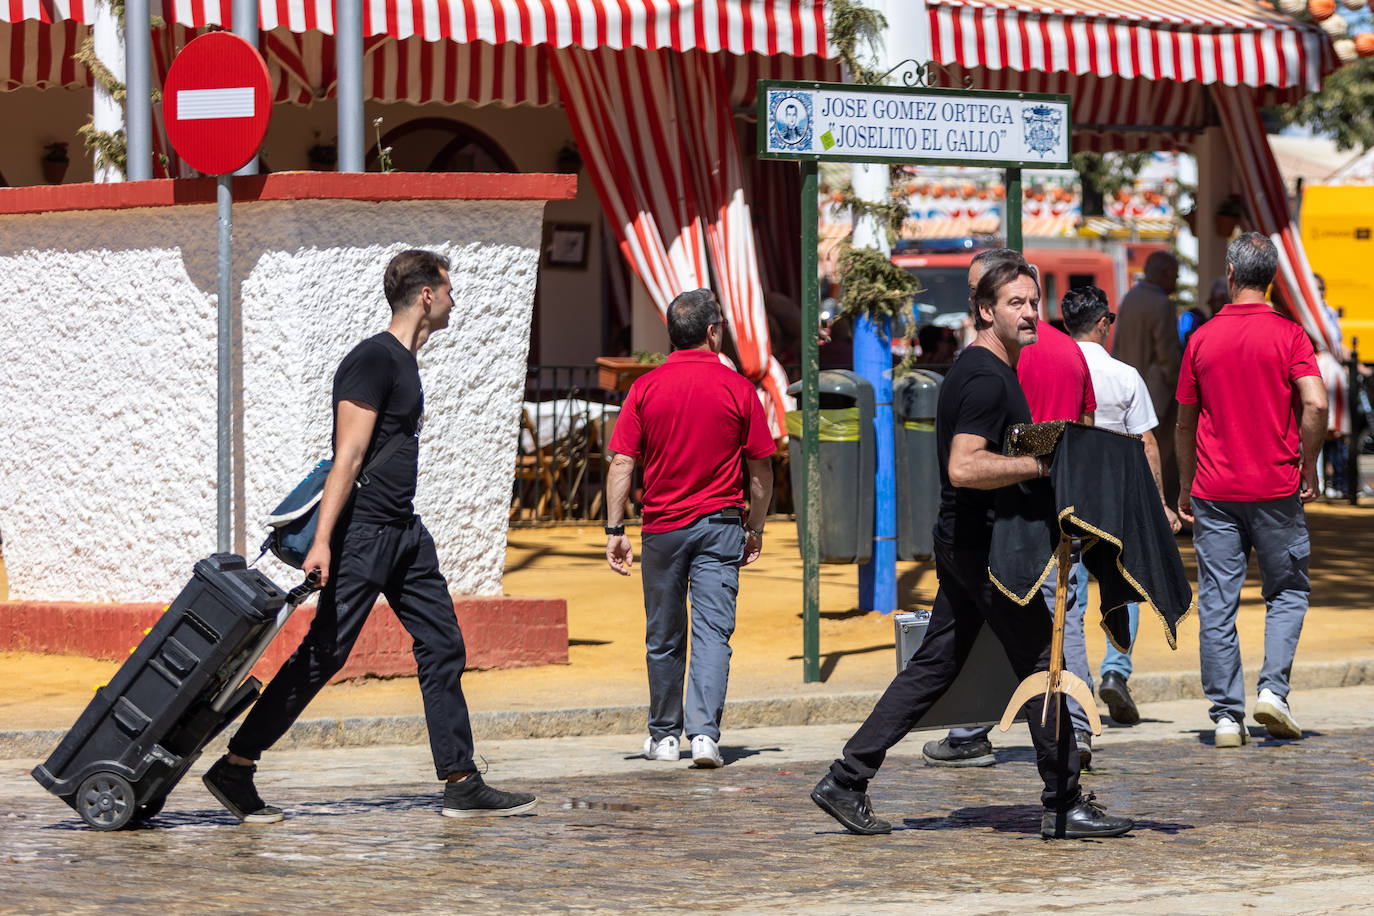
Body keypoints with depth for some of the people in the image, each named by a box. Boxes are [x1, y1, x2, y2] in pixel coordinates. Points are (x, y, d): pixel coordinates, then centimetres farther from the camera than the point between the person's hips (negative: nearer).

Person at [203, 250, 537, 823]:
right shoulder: (374, 359, -13)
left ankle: (462, 786, 6)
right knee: (322, 656, -7)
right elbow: (349, 456, -20)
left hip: (404, 530, 10)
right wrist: (322, 541, -25)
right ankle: (234, 769, 0)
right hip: (363, 531, -10)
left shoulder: (404, 362, 16)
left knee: (442, 649, 5)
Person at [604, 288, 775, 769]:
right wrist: (755, 528, 13)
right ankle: (704, 732, -16)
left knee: (664, 637, 12)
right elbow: (761, 468, 1)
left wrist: (615, 529, 1)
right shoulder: (737, 388, -3)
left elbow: (621, 464, -4)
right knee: (712, 631, -3)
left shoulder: (645, 388, -2)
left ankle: (664, 735, 22)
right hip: (720, 524, -1)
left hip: (662, 525, 1)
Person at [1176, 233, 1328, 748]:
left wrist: (1185, 489, 19)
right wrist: (1308, 467, -2)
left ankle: (1226, 715, 1)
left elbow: (1185, 422, 8)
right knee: (1287, 593, 13)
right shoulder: (1288, 335, -4)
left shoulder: (1202, 339, 3)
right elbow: (1315, 404, -16)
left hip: (1215, 492, 1)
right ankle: (1273, 691, -3)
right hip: (1276, 488, -1)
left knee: (1217, 604, 4)